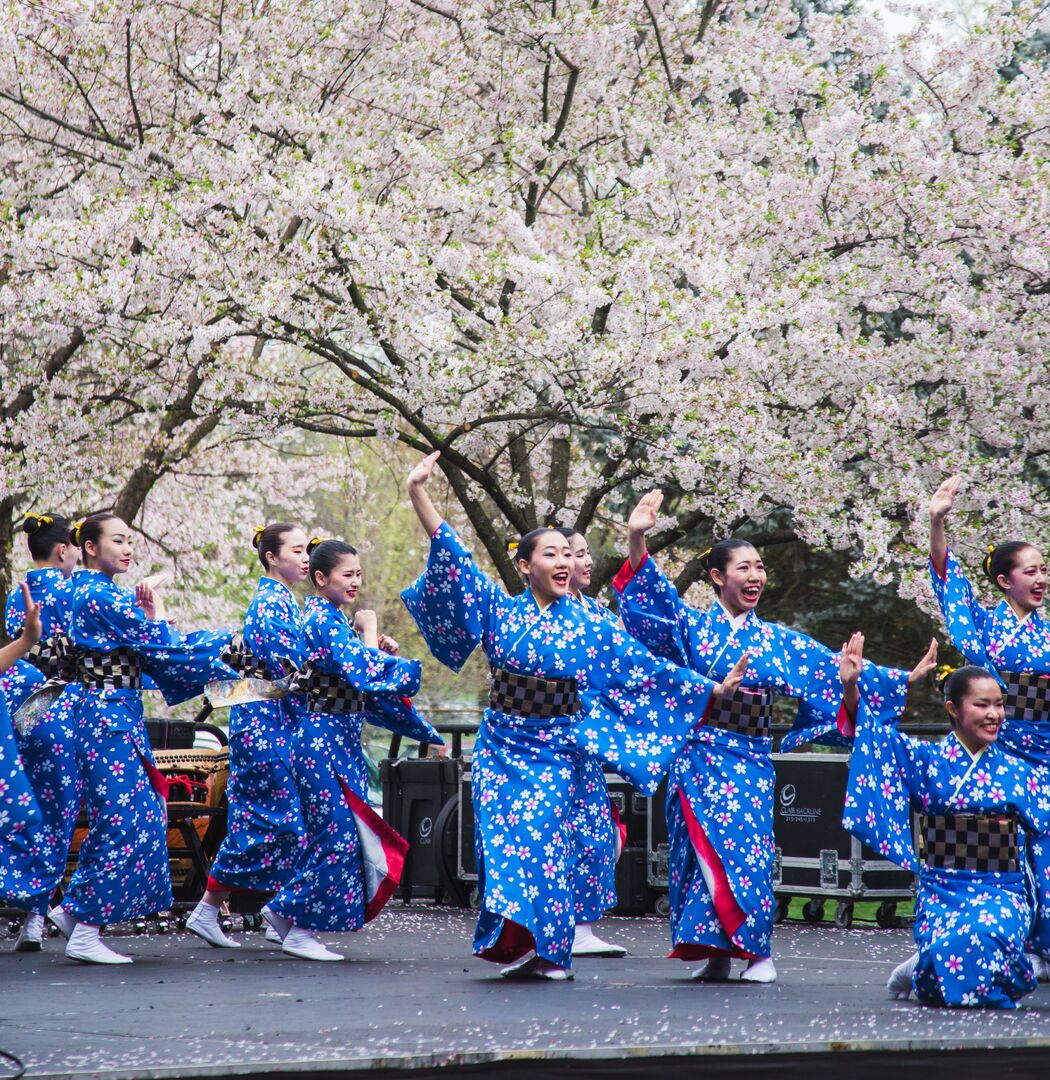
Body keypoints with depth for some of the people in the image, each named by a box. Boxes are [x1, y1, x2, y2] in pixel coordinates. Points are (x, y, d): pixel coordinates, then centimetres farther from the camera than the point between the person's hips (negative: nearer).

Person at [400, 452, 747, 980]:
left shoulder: (588, 626, 4)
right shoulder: (500, 610, 3)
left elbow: (646, 666, 6)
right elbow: (452, 557, -1)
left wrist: (714, 688, 3)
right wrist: (417, 492, -10)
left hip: (554, 751, -1)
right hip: (501, 747, 1)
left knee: (541, 837, -10)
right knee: (501, 840, -7)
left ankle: (547, 950, -1)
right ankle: (514, 944, 2)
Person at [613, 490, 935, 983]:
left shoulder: (776, 640, 11)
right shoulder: (693, 626, 6)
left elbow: (833, 668, 11)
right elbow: (654, 593, -8)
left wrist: (905, 679, 6)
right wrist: (637, 540, -25)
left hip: (750, 761, 1)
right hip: (698, 756, -1)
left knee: (747, 849, -9)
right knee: (698, 852, -2)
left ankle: (758, 951, 0)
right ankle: (713, 953, 5)